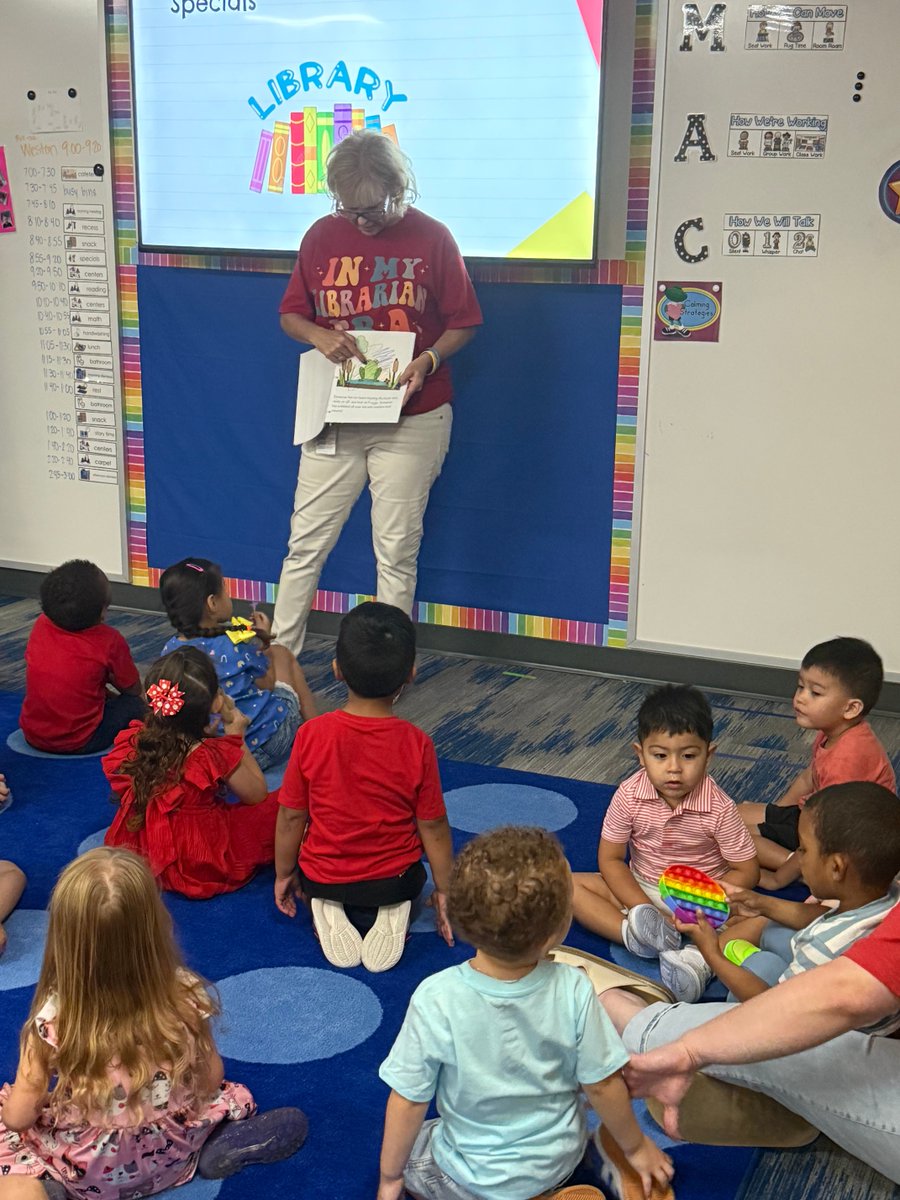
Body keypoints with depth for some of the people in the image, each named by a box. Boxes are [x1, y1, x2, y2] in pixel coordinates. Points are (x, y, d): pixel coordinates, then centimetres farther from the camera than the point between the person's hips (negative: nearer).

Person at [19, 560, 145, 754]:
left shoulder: (41, 626, -3)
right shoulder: (110, 641, -16)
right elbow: (133, 690, -3)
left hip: (32, 735, 5)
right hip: (79, 743, -5)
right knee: (136, 704, 12)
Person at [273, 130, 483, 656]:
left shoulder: (432, 238, -4)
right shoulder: (322, 236, 3)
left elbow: (463, 323, 1)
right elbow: (290, 315, 11)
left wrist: (428, 360, -17)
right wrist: (319, 336, -11)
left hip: (411, 420, -2)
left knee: (397, 550, 4)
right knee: (306, 543, 5)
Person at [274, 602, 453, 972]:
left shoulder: (312, 735, -19)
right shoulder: (417, 744, -19)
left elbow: (291, 817, -9)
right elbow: (433, 827, -10)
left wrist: (283, 875, 8)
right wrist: (444, 889, 5)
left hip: (322, 877, 0)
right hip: (395, 880, 0)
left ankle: (329, 913, 2)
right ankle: (388, 915, 2)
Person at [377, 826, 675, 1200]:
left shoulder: (436, 999, -30)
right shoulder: (572, 991, -25)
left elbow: (409, 1103, -19)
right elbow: (602, 1086, -12)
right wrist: (636, 1147, 7)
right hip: (559, 1161, 4)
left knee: (404, 1153, 24)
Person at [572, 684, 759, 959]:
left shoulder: (719, 808, -19)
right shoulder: (629, 795, -15)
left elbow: (746, 871, -12)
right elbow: (610, 859, -8)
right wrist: (645, 909, -20)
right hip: (641, 891, 3)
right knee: (572, 885, -18)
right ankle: (632, 935, -34)